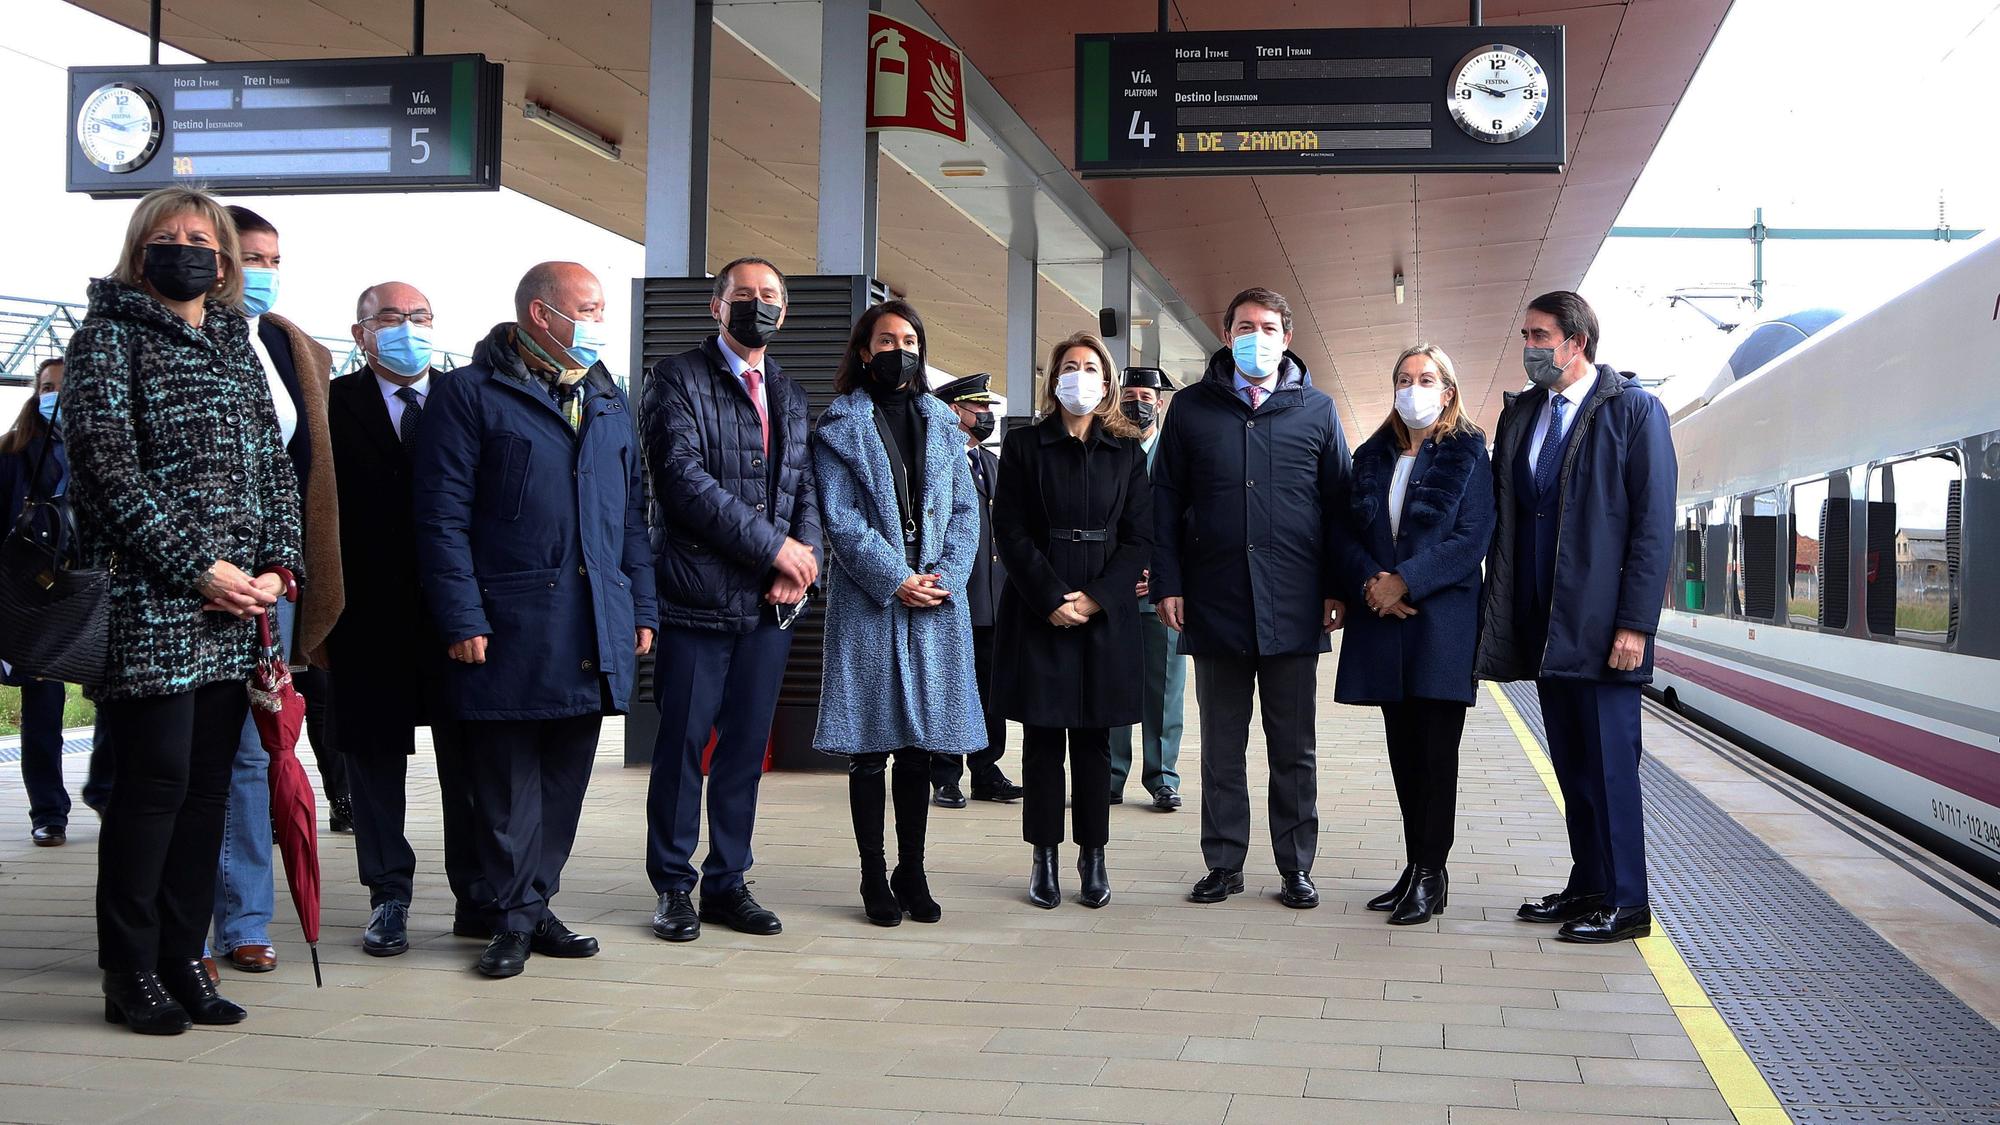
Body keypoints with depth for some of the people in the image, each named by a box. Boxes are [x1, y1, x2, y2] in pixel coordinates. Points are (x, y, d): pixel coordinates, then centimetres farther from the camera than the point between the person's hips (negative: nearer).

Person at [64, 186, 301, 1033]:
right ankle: (131, 974, 7)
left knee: (209, 786, 7)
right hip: (151, 607, -6)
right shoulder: (109, 336, 0)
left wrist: (277, 567, 0)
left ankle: (182, 959, 16)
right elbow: (107, 465, -10)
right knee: (155, 780, -4)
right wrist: (199, 569, -15)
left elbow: (276, 464, 16)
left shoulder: (236, 345, 18)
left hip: (234, 613, 6)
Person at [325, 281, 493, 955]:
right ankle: (388, 899, 19)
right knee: (374, 757, 7)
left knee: (469, 759, 6)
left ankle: (477, 898, 16)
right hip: (369, 615, -1)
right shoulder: (332, 406, 2)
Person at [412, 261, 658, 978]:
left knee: (565, 779, 10)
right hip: (510, 631, -5)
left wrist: (641, 608, 12)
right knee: (508, 784, 1)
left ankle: (535, 904, 20)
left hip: (597, 635, 6)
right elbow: (443, 517, -6)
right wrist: (463, 619, -13)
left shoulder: (610, 402, 18)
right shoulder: (468, 394, -1)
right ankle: (517, 918, 11)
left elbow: (632, 513, 19)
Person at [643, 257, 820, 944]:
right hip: (699, 597, -5)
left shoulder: (790, 396, 18)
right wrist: (773, 546, -14)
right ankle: (674, 888, 13)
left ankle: (728, 882, 19)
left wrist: (803, 560, -5)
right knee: (682, 746, 1)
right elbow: (683, 481, -14)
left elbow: (806, 489, 15)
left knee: (747, 746, 9)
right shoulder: (678, 379, -2)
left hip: (771, 603, 6)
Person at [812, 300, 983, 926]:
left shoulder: (942, 422, 15)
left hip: (937, 604, 3)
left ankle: (912, 875, 16)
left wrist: (946, 577, -7)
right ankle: (875, 879, 9)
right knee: (870, 750, 1)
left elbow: (965, 509, 9)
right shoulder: (840, 425, 3)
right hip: (869, 603, -3)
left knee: (919, 749, 7)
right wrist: (896, 582, -13)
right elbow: (840, 518, -6)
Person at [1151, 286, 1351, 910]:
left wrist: (1337, 588, 1)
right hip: (1215, 602, 1)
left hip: (1293, 606, 0)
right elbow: (1166, 500, 7)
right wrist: (1168, 583, -1)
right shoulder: (1193, 407, 7)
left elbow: (1338, 503, 7)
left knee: (1293, 748, 7)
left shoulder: (1316, 409, 7)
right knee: (1222, 745, 9)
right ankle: (1224, 864, 17)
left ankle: (1296, 867, 16)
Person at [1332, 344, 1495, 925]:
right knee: (1403, 751, 7)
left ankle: (1429, 874, 2)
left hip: (1441, 621, -4)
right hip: (1383, 621, 4)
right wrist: (1370, 583, -9)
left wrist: (1404, 582, -14)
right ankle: (1416, 868, 14)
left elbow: (1472, 538, -8)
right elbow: (1349, 533, 10)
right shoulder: (1372, 457, 15)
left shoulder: (1466, 454, 2)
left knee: (1435, 751, -4)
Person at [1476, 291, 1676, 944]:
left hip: (1601, 622, -6)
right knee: (1571, 761, 11)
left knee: (1609, 761, -3)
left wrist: (1635, 622, -15)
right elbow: (1502, 518, 15)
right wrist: (1499, 612, 8)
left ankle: (1625, 904, 5)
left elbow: (1654, 523, -9)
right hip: (1544, 626, 6)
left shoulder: (1634, 410, -5)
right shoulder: (1519, 415, 14)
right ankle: (1588, 888, 20)